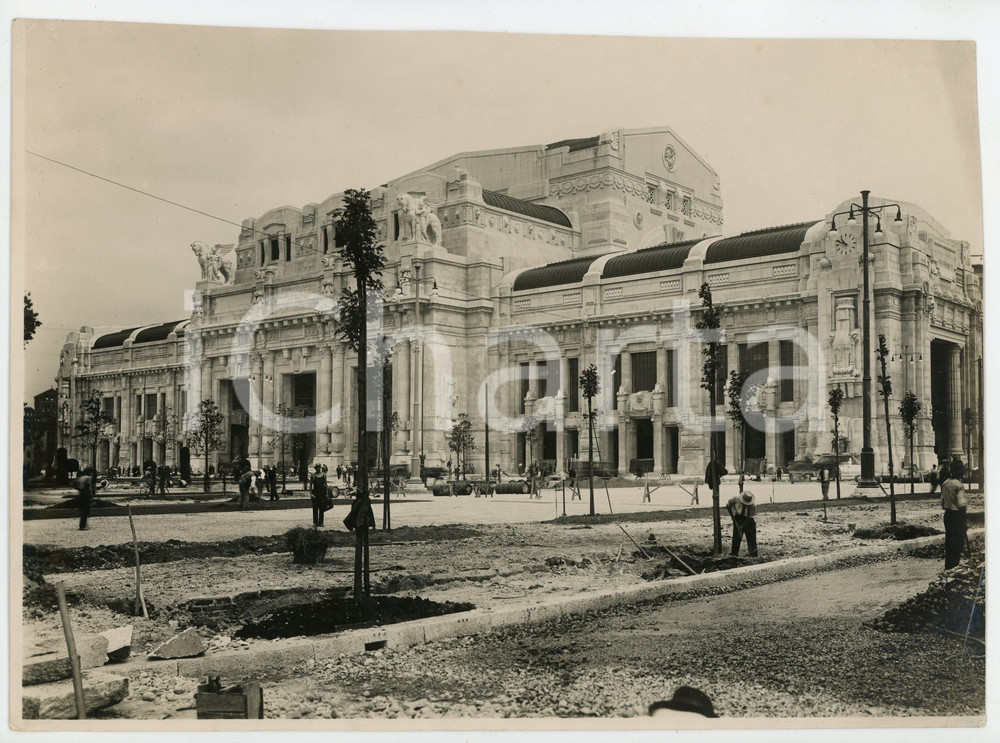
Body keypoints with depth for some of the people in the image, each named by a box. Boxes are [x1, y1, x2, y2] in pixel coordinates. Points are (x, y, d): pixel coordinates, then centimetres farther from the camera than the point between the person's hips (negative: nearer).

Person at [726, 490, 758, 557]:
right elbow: (728, 506, -4)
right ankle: (734, 553, 6)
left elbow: (750, 517, -20)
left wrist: (742, 526, -25)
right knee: (736, 536, -2)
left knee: (751, 537, -3)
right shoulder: (736, 499, -21)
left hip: (748, 520, -1)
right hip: (738, 520, 1)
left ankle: (753, 553, 5)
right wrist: (732, 515, -10)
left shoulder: (752, 506, -24)